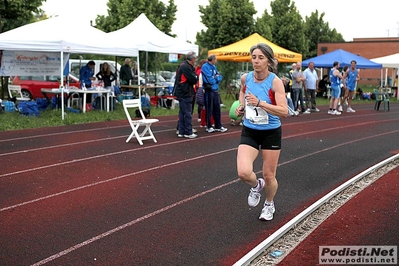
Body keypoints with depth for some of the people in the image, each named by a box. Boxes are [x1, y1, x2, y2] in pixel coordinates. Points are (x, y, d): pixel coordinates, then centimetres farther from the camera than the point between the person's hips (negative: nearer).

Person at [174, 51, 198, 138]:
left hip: (183, 93, 10)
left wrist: (194, 76, -1)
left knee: (182, 113, 12)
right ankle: (188, 132, 1)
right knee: (187, 114, -4)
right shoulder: (186, 67, -17)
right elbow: (194, 80, -17)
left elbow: (193, 79, 16)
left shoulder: (184, 66, 15)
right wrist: (196, 75, 1)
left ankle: (181, 132, 17)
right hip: (185, 93, -10)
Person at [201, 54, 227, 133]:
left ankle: (218, 126, 17)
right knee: (209, 109, 0)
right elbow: (210, 80, -19)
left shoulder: (214, 67, 13)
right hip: (209, 90, -7)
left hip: (215, 90, 7)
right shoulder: (205, 67, -11)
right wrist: (216, 78, -3)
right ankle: (209, 127, 11)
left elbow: (220, 77, 7)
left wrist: (214, 78, -11)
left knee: (217, 109, 10)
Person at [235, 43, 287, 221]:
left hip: (271, 133, -2)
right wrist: (241, 106, 3)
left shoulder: (275, 82, -17)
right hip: (249, 132, 3)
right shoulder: (245, 78, -5)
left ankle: (269, 205, 41)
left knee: (269, 176, 9)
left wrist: (260, 103, -33)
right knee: (243, 172, -18)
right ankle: (256, 185, 20)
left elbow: (284, 112, -25)